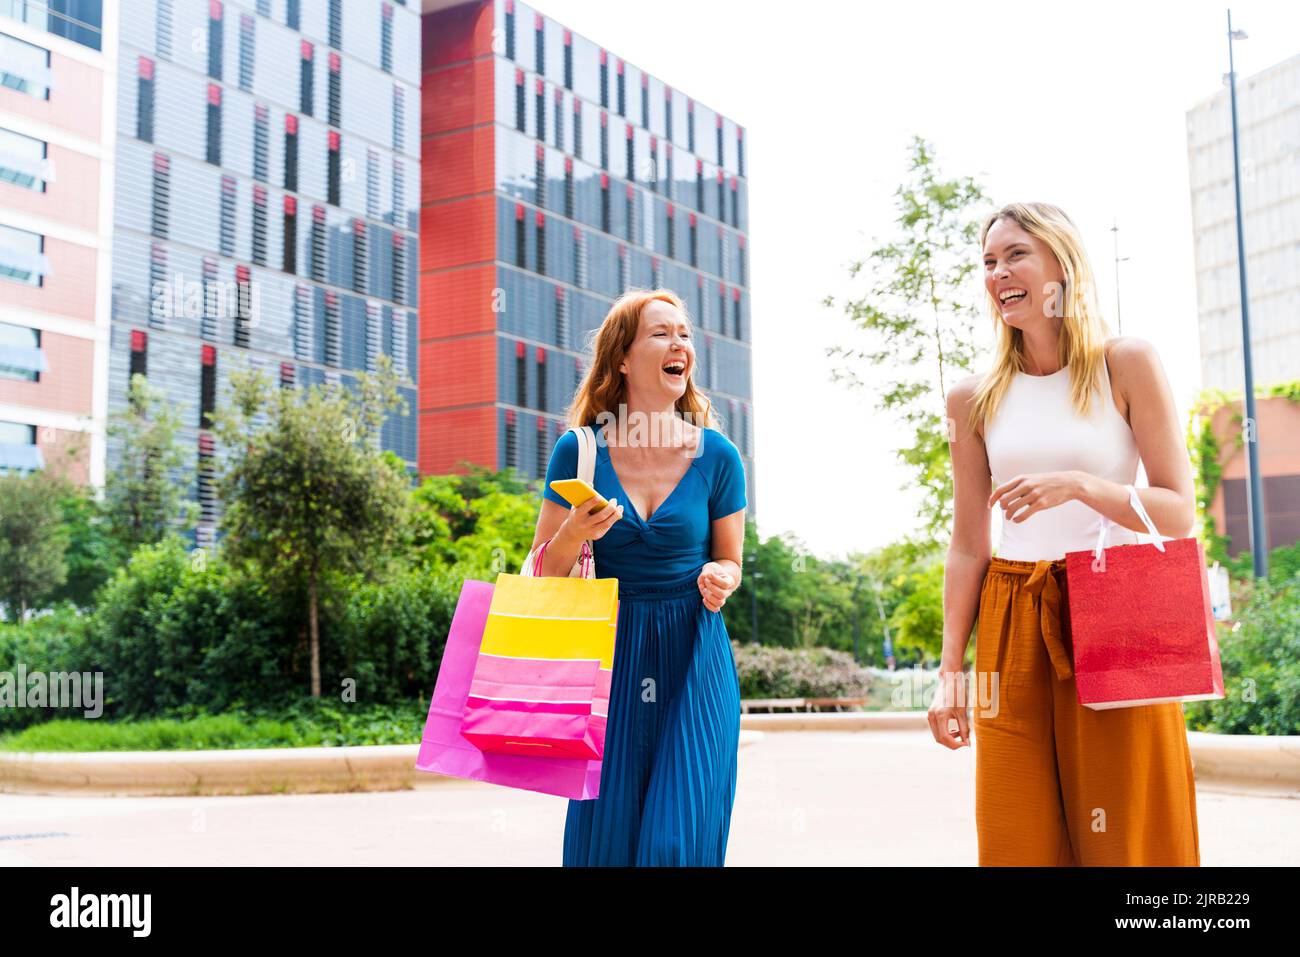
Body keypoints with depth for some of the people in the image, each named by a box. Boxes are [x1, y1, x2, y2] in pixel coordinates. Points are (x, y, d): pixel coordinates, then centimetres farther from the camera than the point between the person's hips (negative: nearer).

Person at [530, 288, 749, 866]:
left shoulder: (717, 456, -2)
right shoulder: (579, 451, -3)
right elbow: (544, 574, 3)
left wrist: (719, 581, -11)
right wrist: (574, 532, -17)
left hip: (693, 657, 0)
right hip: (608, 653, 0)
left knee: (680, 836, -3)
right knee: (604, 831, 3)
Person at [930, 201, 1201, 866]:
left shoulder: (1125, 366, 1)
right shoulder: (975, 398, 8)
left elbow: (1179, 513, -2)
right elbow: (967, 549, 9)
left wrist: (1076, 485, -19)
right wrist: (950, 671, 5)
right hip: (1013, 633, 3)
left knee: (1127, 837, 0)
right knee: (1019, 838, 3)